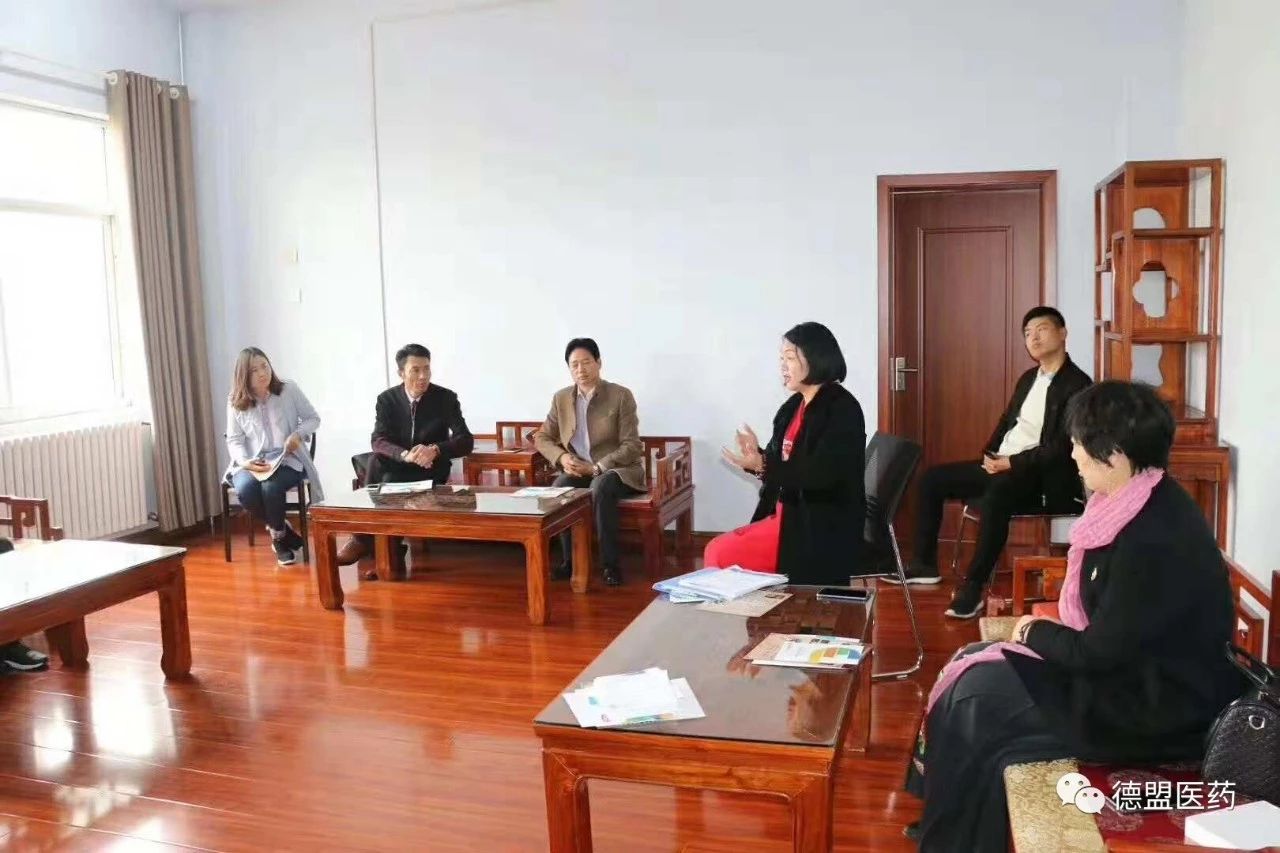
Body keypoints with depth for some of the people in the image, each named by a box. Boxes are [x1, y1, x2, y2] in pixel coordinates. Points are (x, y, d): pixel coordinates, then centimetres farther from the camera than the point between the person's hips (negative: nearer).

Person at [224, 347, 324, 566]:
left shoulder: (289, 390, 1)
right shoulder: (235, 402, 5)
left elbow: (313, 418, 7)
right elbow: (234, 440, 5)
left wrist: (298, 434, -14)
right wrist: (245, 461, -16)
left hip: (287, 460, -2)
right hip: (252, 464, 2)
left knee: (271, 487, -35)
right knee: (245, 489, -32)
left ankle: (278, 537, -4)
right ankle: (284, 531, -5)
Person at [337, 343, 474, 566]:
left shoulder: (446, 398, -8)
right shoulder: (386, 399, -2)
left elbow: (465, 440, -14)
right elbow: (378, 440, -15)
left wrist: (434, 450, -35)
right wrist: (406, 455, -36)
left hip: (431, 469, -2)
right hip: (396, 466, 2)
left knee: (389, 482, -31)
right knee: (376, 461, -31)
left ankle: (365, 540, -17)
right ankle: (364, 537, -29)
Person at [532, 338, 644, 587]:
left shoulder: (621, 396, -8)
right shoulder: (561, 398, 5)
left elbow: (631, 446, -11)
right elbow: (542, 438, 11)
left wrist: (596, 467, -20)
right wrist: (562, 458, -11)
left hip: (618, 469, -3)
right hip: (579, 469, 4)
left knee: (600, 488, -36)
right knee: (560, 487, -29)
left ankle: (610, 564, -25)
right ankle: (569, 558, -15)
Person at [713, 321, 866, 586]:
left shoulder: (841, 408, -14)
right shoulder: (795, 405, 12)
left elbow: (820, 475, -22)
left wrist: (763, 466, -26)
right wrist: (759, 457, -8)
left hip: (822, 530, -8)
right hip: (790, 515, 8)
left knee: (721, 554, -16)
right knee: (717, 550, -2)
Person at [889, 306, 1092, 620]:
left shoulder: (1077, 384, -8)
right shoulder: (1028, 379, 18)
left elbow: (1062, 447, -17)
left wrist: (1013, 462, -20)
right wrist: (990, 455, 1)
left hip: (1040, 475, -9)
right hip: (1002, 464, 9)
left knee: (995, 495, -39)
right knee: (932, 479, 0)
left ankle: (972, 588, -32)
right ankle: (924, 564, 4)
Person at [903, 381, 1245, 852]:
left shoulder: (1155, 539, -28)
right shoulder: (1140, 506, 2)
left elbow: (1099, 652, -23)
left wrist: (1036, 632, -6)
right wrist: (1048, 631, -2)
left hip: (1159, 707, -9)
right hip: (1131, 666, 9)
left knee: (974, 695, -10)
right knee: (973, 665, 4)